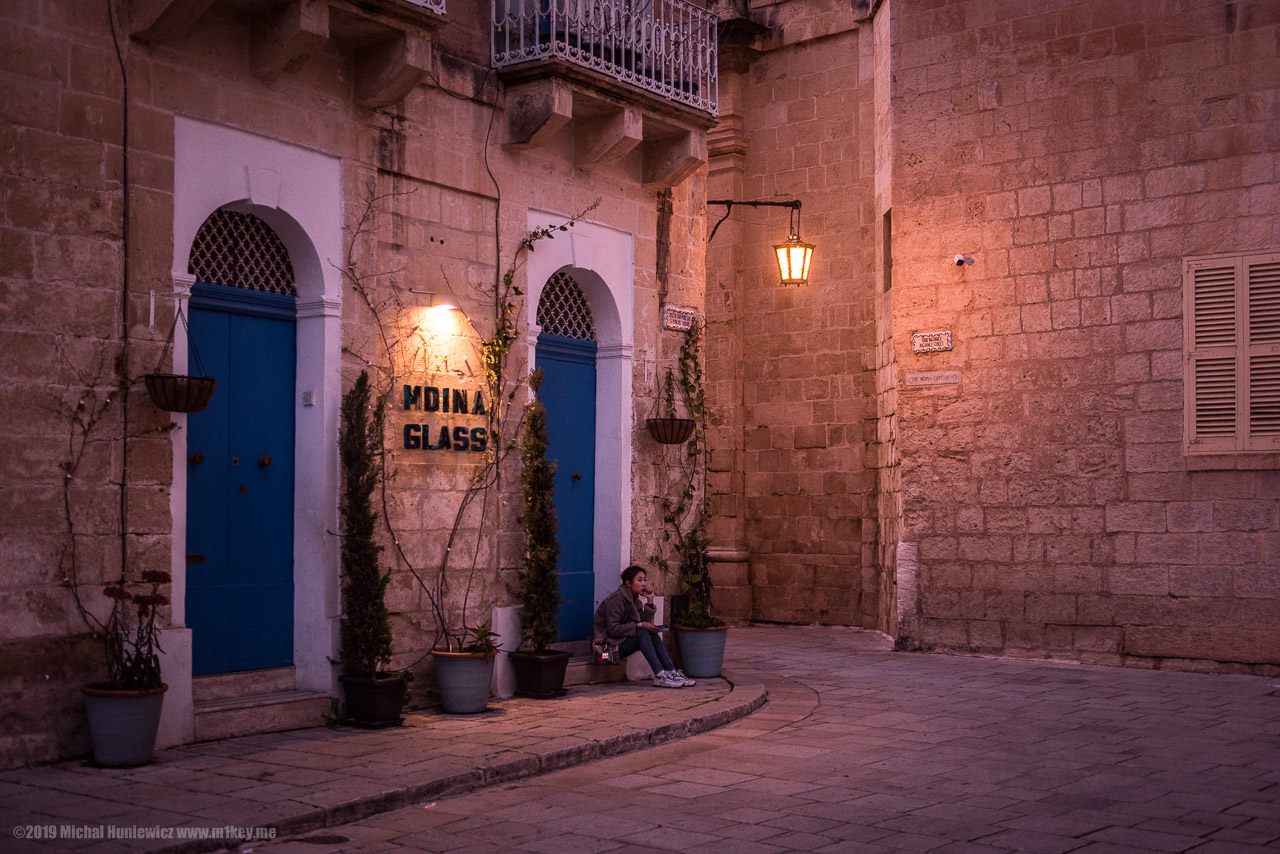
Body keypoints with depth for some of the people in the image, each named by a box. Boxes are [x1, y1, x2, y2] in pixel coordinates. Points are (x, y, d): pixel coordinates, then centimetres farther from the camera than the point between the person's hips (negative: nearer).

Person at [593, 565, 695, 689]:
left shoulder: (634, 599, 11)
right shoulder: (617, 599, -17)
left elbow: (645, 622, 3)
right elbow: (613, 629, -23)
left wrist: (650, 602, -5)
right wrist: (639, 625, -23)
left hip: (622, 644, 9)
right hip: (609, 644, -9)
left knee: (652, 634, -11)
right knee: (642, 633, -27)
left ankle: (671, 672, -17)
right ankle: (659, 676, -32)